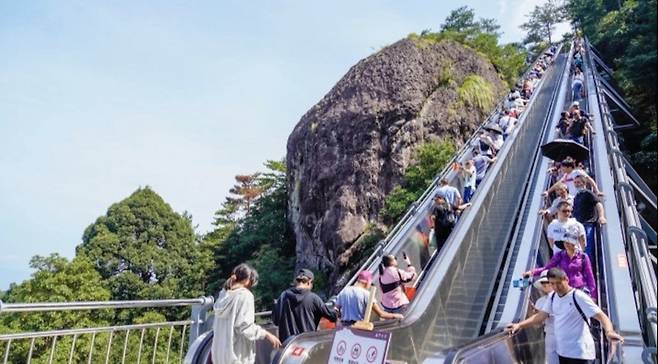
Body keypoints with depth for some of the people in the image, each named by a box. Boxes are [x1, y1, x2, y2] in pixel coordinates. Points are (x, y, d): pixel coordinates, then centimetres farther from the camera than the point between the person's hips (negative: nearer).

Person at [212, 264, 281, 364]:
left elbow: (216, 326, 15)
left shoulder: (224, 293, 9)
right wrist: (267, 334, -12)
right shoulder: (245, 295, -13)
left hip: (219, 352, 8)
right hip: (237, 355, -8)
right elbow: (245, 326, -19)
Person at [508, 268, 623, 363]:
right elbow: (540, 316, 5)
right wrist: (519, 325, -7)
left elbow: (601, 315, -21)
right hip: (562, 352, 7)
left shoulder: (578, 296, -17)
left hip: (580, 353, -7)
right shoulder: (552, 297, 4)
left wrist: (609, 332, -41)